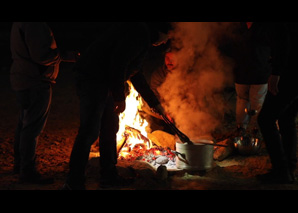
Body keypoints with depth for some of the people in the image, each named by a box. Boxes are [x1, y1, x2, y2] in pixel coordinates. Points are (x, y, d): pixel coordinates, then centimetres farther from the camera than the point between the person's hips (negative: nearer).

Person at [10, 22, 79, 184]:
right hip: (36, 83, -11)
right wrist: (66, 55, -10)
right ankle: (27, 172, 4)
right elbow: (42, 56, -26)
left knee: (24, 124, 20)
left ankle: (19, 164, 33)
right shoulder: (35, 25, -22)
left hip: (22, 81, 11)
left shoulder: (20, 24, 12)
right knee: (32, 127, -3)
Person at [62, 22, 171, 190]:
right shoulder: (139, 32, -12)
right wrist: (120, 97, -16)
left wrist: (155, 103, 36)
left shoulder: (141, 34, 22)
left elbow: (136, 76, 31)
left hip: (103, 83, 11)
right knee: (89, 132, -11)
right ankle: (74, 184, -6)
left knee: (110, 128, 17)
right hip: (93, 80, -11)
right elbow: (117, 64, -23)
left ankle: (109, 176, 27)